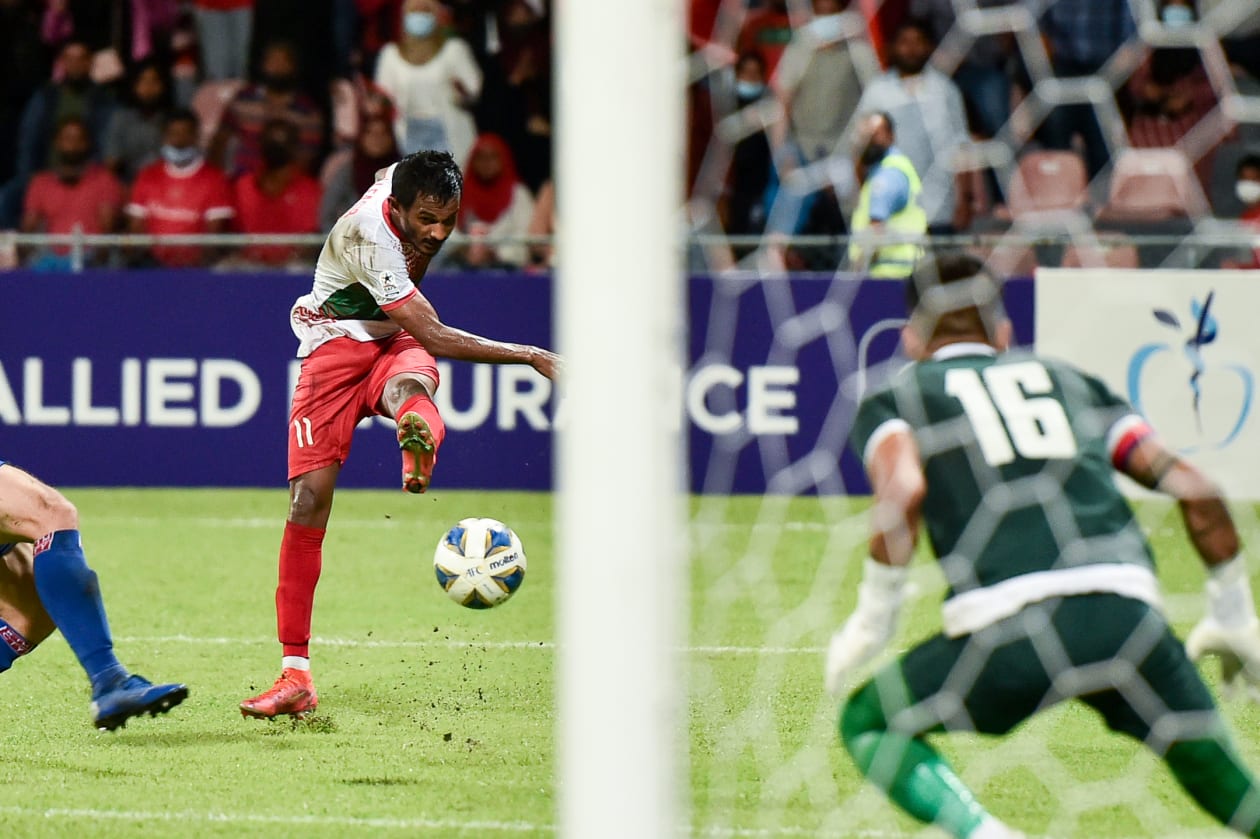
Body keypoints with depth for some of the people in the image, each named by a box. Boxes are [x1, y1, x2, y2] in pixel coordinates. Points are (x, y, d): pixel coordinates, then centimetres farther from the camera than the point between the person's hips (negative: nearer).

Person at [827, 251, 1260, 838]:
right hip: (1128, 615, 3)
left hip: (1010, 634, -3)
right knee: (1209, 763, 23)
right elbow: (1194, 489, 19)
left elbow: (903, 490, -5)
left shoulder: (894, 399, 19)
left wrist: (873, 620, 3)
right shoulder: (1071, 380, 28)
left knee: (867, 724, 19)